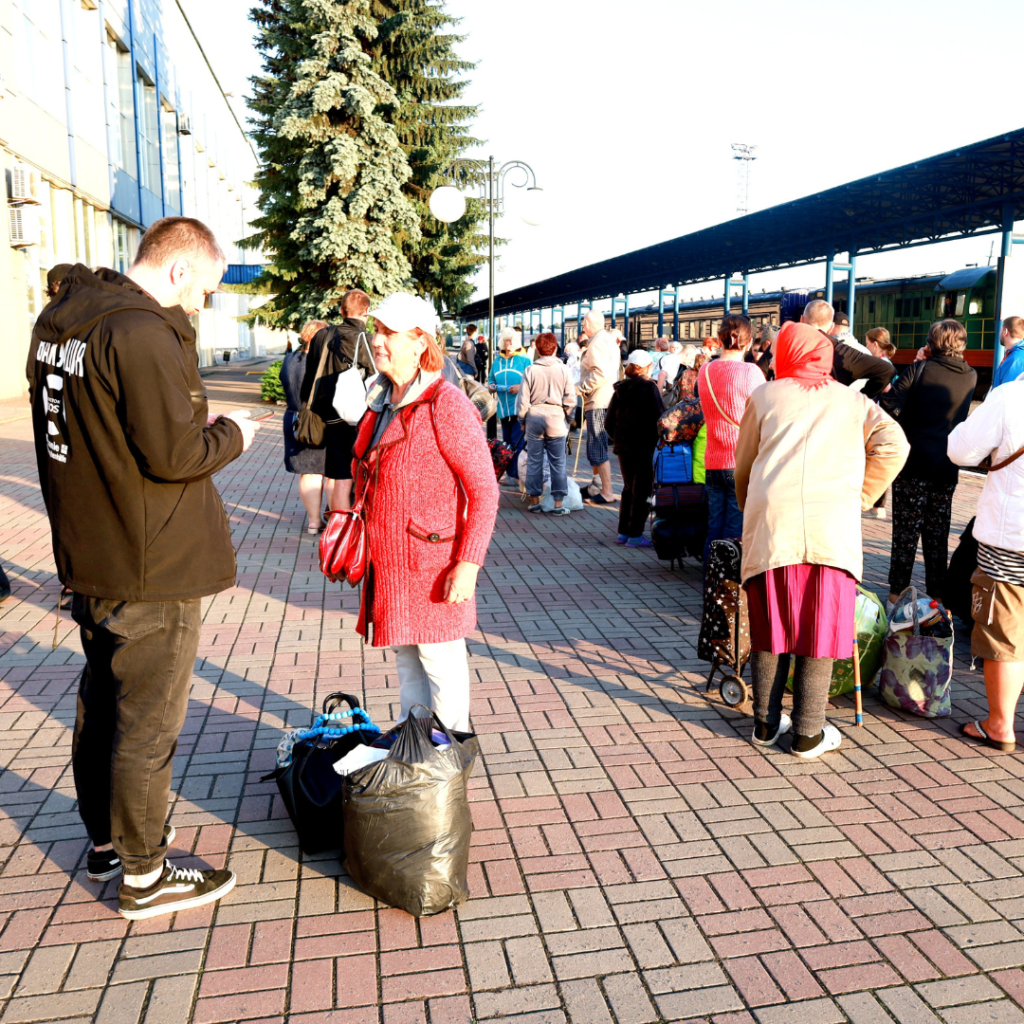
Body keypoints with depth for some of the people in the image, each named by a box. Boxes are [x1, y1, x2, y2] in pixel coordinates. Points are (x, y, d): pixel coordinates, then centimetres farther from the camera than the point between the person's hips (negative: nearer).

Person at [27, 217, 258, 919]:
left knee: (101, 701, 21)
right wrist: (232, 434, -5)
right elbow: (174, 453, -24)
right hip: (152, 569, -9)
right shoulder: (142, 333, -21)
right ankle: (144, 875, 19)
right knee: (148, 721, 4)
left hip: (87, 557, 9)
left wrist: (191, 423, 12)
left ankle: (107, 839, 38)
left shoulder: (57, 319, 10)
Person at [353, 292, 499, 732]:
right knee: (406, 659, 18)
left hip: (432, 564, -8)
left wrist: (469, 563, -20)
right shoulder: (381, 402, 10)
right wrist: (366, 544, 19)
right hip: (388, 562, 8)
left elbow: (484, 490, -17)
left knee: (440, 663, 6)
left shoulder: (445, 404, -15)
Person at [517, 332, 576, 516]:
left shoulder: (530, 370, -4)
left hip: (534, 418, 0)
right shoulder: (564, 370, -4)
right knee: (558, 462, 4)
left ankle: (534, 500, 15)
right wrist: (567, 418, 13)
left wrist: (522, 420, 11)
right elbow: (570, 400, -3)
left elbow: (523, 399, -2)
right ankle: (558, 503, 6)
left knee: (534, 461, 9)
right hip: (556, 418, 0)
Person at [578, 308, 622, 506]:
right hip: (605, 400, 11)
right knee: (595, 447, 18)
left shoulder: (597, 342, -14)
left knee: (597, 448, -8)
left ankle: (607, 493, -7)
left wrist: (582, 389, -16)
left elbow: (600, 373, -25)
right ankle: (596, 486, 27)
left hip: (598, 402, -11)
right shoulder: (609, 339, 17)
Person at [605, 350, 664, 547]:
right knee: (643, 490, 1)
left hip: (623, 445, 6)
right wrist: (658, 440, 0)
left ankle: (623, 532, 19)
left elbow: (609, 421, 8)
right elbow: (660, 416, -14)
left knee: (629, 488, 17)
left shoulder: (621, 388, 6)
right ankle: (635, 535, 1)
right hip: (644, 446, -6)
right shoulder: (649, 388, -11)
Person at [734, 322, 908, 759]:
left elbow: (744, 468, 19)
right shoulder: (853, 400, 19)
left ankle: (766, 723, 20)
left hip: (770, 523, 0)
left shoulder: (764, 396, 17)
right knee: (821, 627, 7)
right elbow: (893, 446, 3)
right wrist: (859, 499, 10)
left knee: (770, 624, 11)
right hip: (833, 525, 0)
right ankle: (809, 734, 12)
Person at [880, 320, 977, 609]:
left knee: (906, 531, 4)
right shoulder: (970, 377, 4)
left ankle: (897, 591, 10)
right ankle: (937, 594, 17)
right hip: (947, 467, 3)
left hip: (913, 463, -3)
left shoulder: (919, 369, -9)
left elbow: (889, 407, -18)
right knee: (937, 535, 11)